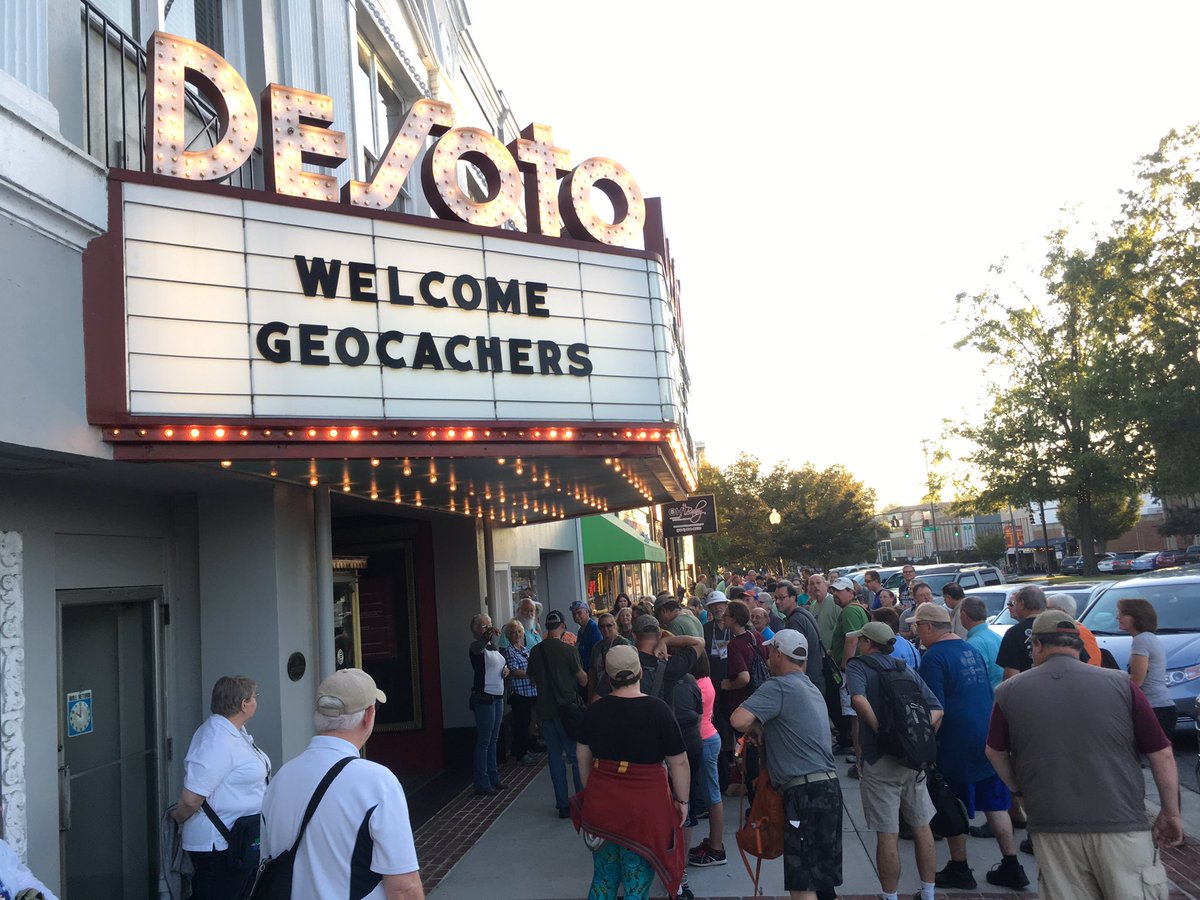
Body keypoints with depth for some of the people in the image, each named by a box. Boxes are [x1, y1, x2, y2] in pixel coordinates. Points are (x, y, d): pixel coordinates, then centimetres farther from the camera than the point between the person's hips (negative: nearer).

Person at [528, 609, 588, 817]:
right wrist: (583, 676, 13)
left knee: (555, 757, 10)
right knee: (577, 757, 6)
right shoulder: (569, 650, -12)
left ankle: (562, 805, 13)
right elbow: (583, 681, -7)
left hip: (546, 710, 4)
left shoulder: (535, 651, 1)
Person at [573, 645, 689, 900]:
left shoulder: (595, 709, -1)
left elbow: (583, 756, 9)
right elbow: (679, 762, -9)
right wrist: (682, 800, 4)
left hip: (601, 804, 4)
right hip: (645, 808, -4)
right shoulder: (657, 709, -13)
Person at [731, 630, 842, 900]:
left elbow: (738, 720, -22)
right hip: (827, 786, 9)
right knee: (820, 877, 18)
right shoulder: (812, 690, 19)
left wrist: (756, 728, -2)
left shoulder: (780, 686, -10)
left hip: (805, 792, -9)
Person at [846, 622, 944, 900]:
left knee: (887, 835, 1)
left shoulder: (858, 665, -2)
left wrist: (879, 729, -14)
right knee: (922, 827, 16)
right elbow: (936, 709, 5)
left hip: (878, 760, -5)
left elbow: (859, 699, -23)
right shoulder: (907, 670, 12)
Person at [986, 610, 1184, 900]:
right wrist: (1171, 814, 15)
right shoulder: (1120, 684, -2)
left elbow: (995, 752, 14)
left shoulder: (1009, 691, 1)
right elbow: (1162, 756, 3)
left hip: (1052, 829, 1)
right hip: (1121, 825, -1)